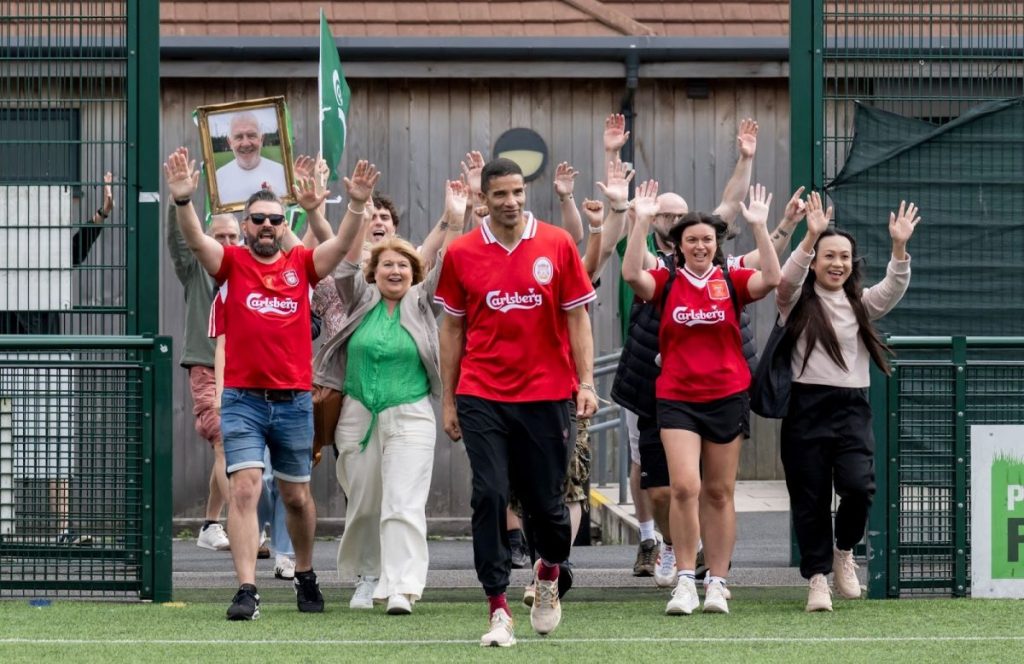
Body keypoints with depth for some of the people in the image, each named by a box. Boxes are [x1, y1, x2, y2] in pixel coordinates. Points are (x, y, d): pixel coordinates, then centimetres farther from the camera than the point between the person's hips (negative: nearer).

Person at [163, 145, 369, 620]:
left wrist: (357, 205, -27)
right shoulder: (232, 262, 1)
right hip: (243, 399, -2)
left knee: (297, 497, 15)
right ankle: (246, 591, -17)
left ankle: (305, 576, 36)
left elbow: (341, 245, -9)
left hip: (294, 401, 2)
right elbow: (196, 240, -16)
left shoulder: (302, 264, 5)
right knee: (244, 489, -13)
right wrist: (183, 200, -35)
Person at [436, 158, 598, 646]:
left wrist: (585, 382, -6)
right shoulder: (461, 254, 2)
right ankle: (499, 610, -4)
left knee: (545, 501, 5)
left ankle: (548, 573, 36)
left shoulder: (557, 245, 0)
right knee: (489, 497, -9)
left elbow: (577, 317, 4)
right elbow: (453, 328, 9)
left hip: (546, 395, 0)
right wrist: (448, 400, 7)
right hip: (482, 398, 0)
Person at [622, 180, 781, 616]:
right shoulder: (666, 283, 1)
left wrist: (759, 226, -20)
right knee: (685, 486, -15)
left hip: (727, 396, 1)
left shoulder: (731, 282, 2)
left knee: (719, 493, 7)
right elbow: (632, 273, -17)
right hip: (677, 398, -1)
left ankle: (717, 584, 12)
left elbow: (771, 279, -15)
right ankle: (685, 581, -6)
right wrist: (642, 221, -21)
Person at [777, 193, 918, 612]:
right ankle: (817, 578, 9)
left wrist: (899, 248, -21)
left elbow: (894, 289, -4)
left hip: (851, 408, 2)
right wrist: (811, 237, -31)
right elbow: (787, 279, -17)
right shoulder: (799, 303, 4)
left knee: (859, 485, -17)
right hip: (807, 408, -2)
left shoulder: (862, 304, 13)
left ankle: (844, 550, 10)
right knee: (810, 499, -1)